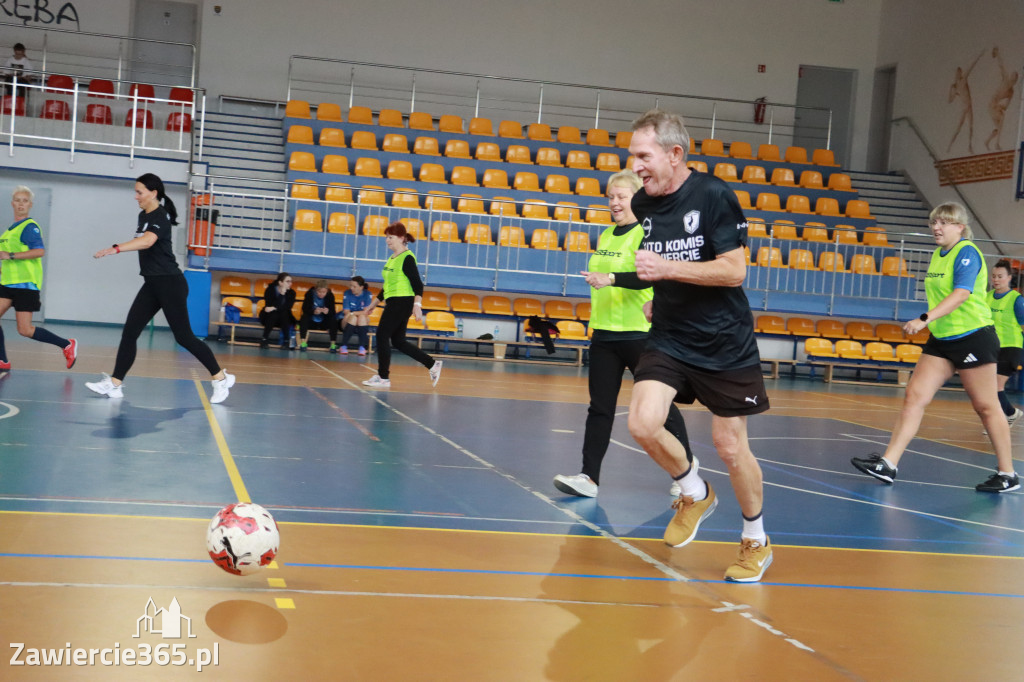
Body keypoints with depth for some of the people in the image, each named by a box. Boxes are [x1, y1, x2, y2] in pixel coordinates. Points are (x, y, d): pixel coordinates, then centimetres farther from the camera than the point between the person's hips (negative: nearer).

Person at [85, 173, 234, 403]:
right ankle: (115, 384, 3)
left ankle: (221, 378, 6)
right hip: (152, 285, 9)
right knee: (129, 332, 1)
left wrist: (115, 249, -49)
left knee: (184, 337, -5)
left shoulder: (160, 217, -16)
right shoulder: (143, 216, 12)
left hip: (170, 283, -9)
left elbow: (147, 241, -36)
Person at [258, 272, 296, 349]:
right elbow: (268, 305, -24)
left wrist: (275, 308, -35)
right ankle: (264, 339, -28)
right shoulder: (270, 289, -12)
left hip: (284, 318, 1)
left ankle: (286, 341, -27)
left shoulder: (291, 292, -8)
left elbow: (288, 307, -21)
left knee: (284, 313, -31)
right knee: (273, 314, -33)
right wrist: (282, 294, -31)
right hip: (269, 317, -1)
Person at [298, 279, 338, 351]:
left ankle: (333, 344, -25)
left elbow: (333, 312, -15)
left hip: (323, 323, 1)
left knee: (333, 320, -28)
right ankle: (303, 343, -27)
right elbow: (304, 309, -19)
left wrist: (328, 311, -39)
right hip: (311, 322, 0)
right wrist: (313, 311, -40)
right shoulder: (310, 294, -12)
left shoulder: (330, 295, -11)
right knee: (304, 317, -30)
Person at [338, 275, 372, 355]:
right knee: (353, 318, -32)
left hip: (362, 324, 1)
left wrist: (352, 313, -25)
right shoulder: (347, 294, -7)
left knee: (362, 317, -31)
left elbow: (366, 312, -15)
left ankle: (362, 347, -35)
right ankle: (343, 346, -31)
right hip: (346, 322, 0)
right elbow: (346, 312, -11)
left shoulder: (368, 294, -7)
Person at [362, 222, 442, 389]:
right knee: (398, 341, 10)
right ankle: (433, 364, 17)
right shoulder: (391, 259, 16)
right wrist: (374, 303, 27)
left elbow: (418, 284, -17)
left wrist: (417, 304, -28)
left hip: (402, 302, -9)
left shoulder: (407, 258, -11)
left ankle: (383, 378, 2)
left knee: (382, 336, -7)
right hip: (392, 303, 9)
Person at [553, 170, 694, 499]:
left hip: (639, 334, -7)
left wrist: (611, 279, -37)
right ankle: (589, 477, 4)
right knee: (600, 407, 3)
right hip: (604, 334, 7)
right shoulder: (606, 236, 15)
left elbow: (649, 277, -25)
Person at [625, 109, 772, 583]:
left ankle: (756, 540, 26)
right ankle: (696, 494, 14)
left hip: (726, 344, -4)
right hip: (669, 339, 5)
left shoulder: (713, 195, -15)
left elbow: (734, 271, -19)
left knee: (730, 447, 2)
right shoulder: (643, 203, 3)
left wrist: (666, 268, -25)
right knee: (643, 424, -15)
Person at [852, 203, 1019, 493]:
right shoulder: (938, 255, 11)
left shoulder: (967, 253, -14)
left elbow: (961, 294, -28)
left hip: (973, 338, -8)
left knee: (986, 406, 0)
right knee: (914, 397, -1)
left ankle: (1008, 474, 12)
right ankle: (888, 464, -3)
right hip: (941, 339, 8)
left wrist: (925, 319, -37)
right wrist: (929, 323, 19)